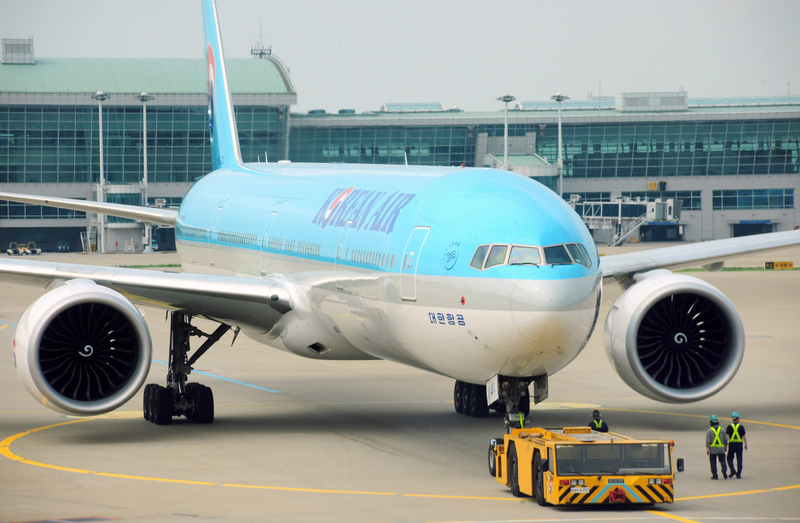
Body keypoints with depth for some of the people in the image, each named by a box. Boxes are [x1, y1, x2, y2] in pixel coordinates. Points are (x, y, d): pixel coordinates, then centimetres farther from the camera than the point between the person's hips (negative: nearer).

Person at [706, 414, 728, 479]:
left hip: (713, 449, -2)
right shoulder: (722, 430, 4)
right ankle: (724, 470, -17)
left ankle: (714, 475, 6)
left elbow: (707, 441, -11)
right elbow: (725, 440, 9)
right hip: (721, 449, 2)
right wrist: (726, 447, 21)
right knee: (722, 461, 8)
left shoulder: (709, 431, -6)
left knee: (713, 463, 6)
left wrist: (707, 449, -10)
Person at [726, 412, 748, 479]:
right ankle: (738, 474, 4)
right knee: (739, 460, 7)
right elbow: (744, 436, 0)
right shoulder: (741, 427, -1)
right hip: (739, 444, 1)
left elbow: (727, 436, -6)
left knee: (730, 458, 12)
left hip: (732, 444, -1)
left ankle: (732, 470, -8)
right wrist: (746, 445, 9)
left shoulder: (729, 427, -2)